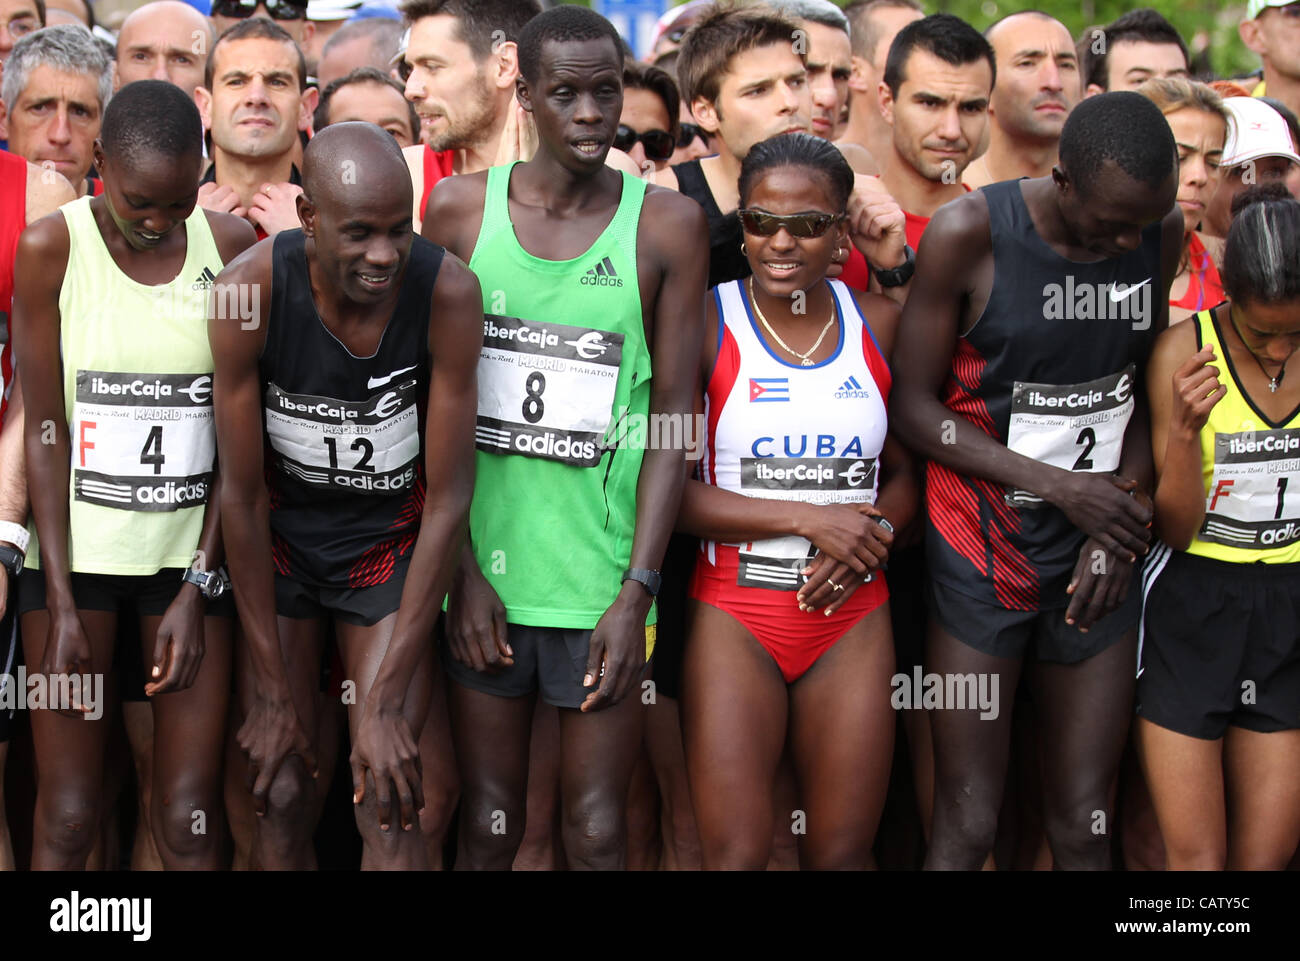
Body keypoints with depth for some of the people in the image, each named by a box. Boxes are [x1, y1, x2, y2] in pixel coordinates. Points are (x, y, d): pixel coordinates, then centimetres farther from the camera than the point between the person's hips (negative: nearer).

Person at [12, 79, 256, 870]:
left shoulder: (232, 246, -2)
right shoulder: (51, 249, -5)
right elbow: (45, 428, -5)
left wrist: (197, 588, -5)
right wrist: (61, 606, -8)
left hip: (191, 550, 1)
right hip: (74, 547, -1)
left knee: (189, 820, 0)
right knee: (68, 815, -2)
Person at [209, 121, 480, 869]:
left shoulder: (447, 292, -25)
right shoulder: (250, 292, -25)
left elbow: (448, 499, -19)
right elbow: (241, 495, -16)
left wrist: (386, 701, -19)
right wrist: (272, 691, -12)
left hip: (391, 541, 0)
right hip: (282, 540, 0)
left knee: (389, 806, -9)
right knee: (282, 800, 1)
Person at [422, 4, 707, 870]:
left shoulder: (666, 224, -1)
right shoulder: (462, 208, 2)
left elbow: (673, 415, -2)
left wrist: (637, 591, -8)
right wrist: (461, 570, -4)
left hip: (603, 580, -1)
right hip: (482, 571, 1)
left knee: (598, 835, 3)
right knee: (490, 828, 9)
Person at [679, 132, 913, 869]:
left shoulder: (881, 325, 6)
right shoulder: (706, 324, -5)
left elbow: (907, 472, 12)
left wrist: (865, 543, -9)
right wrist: (807, 519, -15)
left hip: (853, 613, 3)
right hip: (735, 613, -3)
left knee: (844, 851, 4)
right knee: (736, 853, -7)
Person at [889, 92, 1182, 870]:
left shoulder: (1163, 233, 1)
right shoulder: (969, 235, -13)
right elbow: (913, 403, -9)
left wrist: (1122, 515, -3)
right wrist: (1059, 487, -14)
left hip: (1097, 563, 4)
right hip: (984, 552, -4)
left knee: (1085, 828, 5)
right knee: (969, 828, -2)